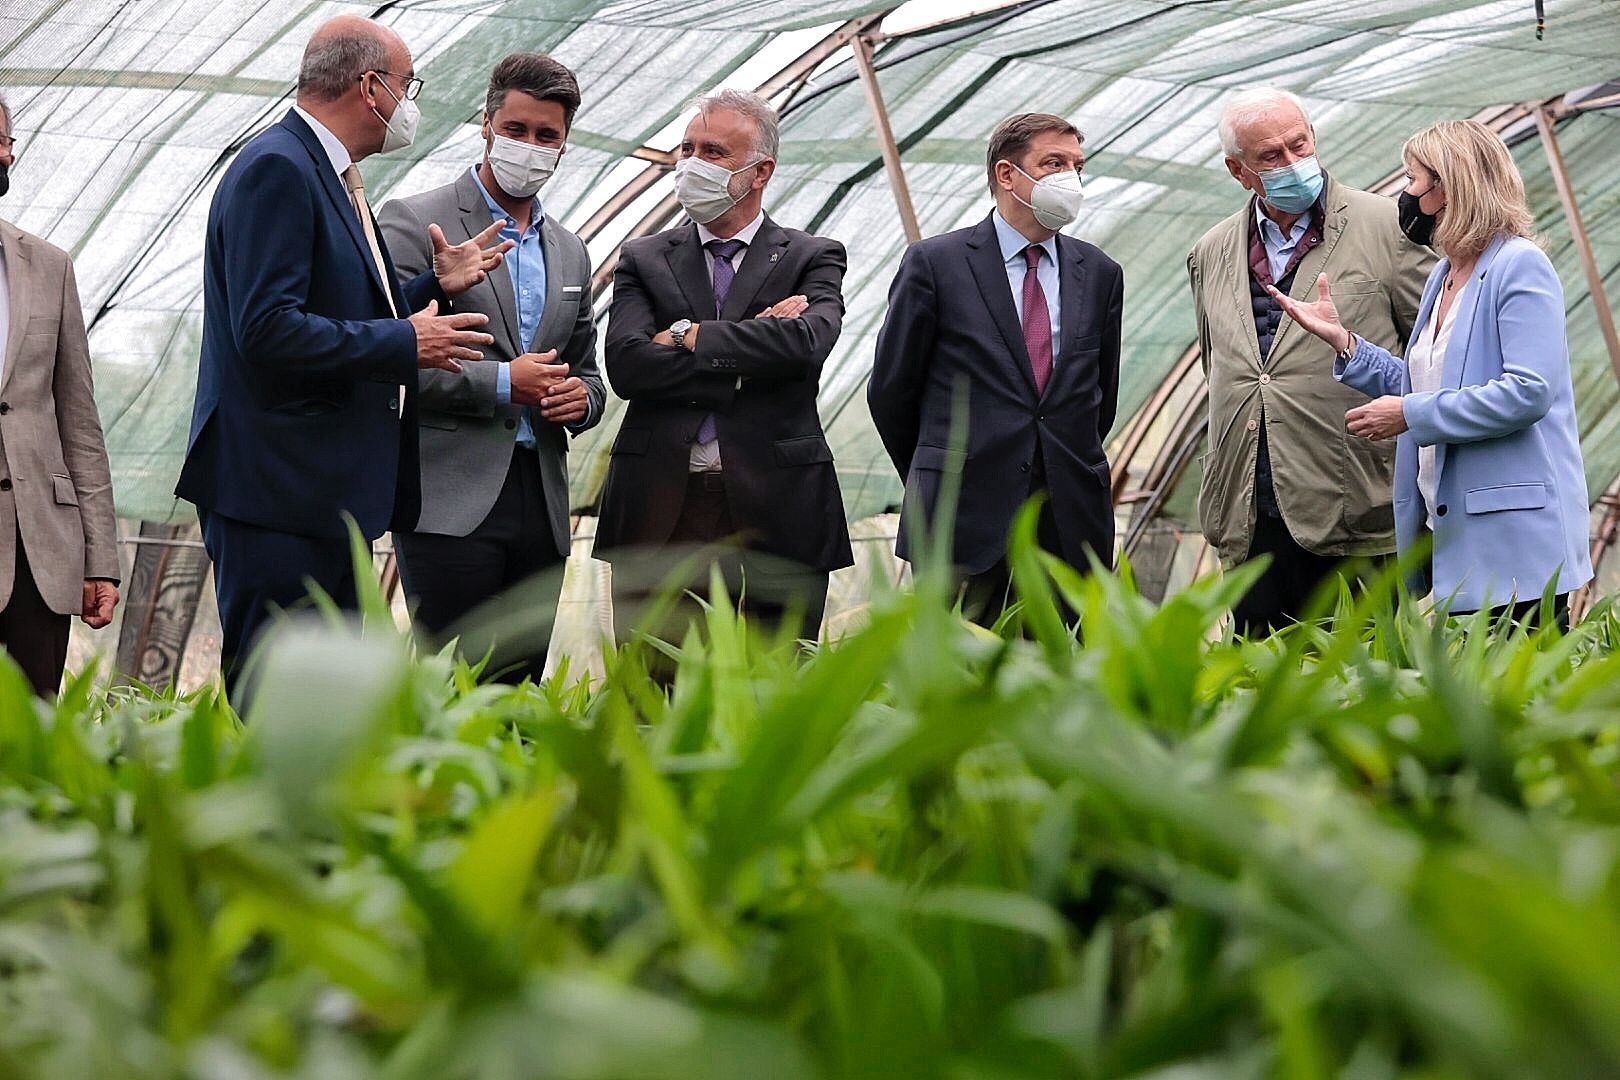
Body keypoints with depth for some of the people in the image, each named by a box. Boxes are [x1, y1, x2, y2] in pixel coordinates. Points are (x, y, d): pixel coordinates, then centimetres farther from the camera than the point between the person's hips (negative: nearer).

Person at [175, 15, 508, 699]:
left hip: (332, 494, 10)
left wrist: (434, 287, 13)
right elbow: (267, 330, -22)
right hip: (278, 492, -10)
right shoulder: (277, 169, -13)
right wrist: (406, 343, -16)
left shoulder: (330, 176, 18)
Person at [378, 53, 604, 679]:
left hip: (540, 503, 6)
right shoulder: (414, 223, 0)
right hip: (451, 499, -6)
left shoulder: (570, 253, 19)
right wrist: (500, 382, -12)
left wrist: (581, 398, 2)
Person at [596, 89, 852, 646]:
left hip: (774, 513, -1)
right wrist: (753, 343, -6)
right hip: (661, 514, 1)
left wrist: (689, 337, -6)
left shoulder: (813, 259, 9)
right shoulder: (643, 260, 13)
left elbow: (806, 342, -13)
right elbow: (627, 365, -4)